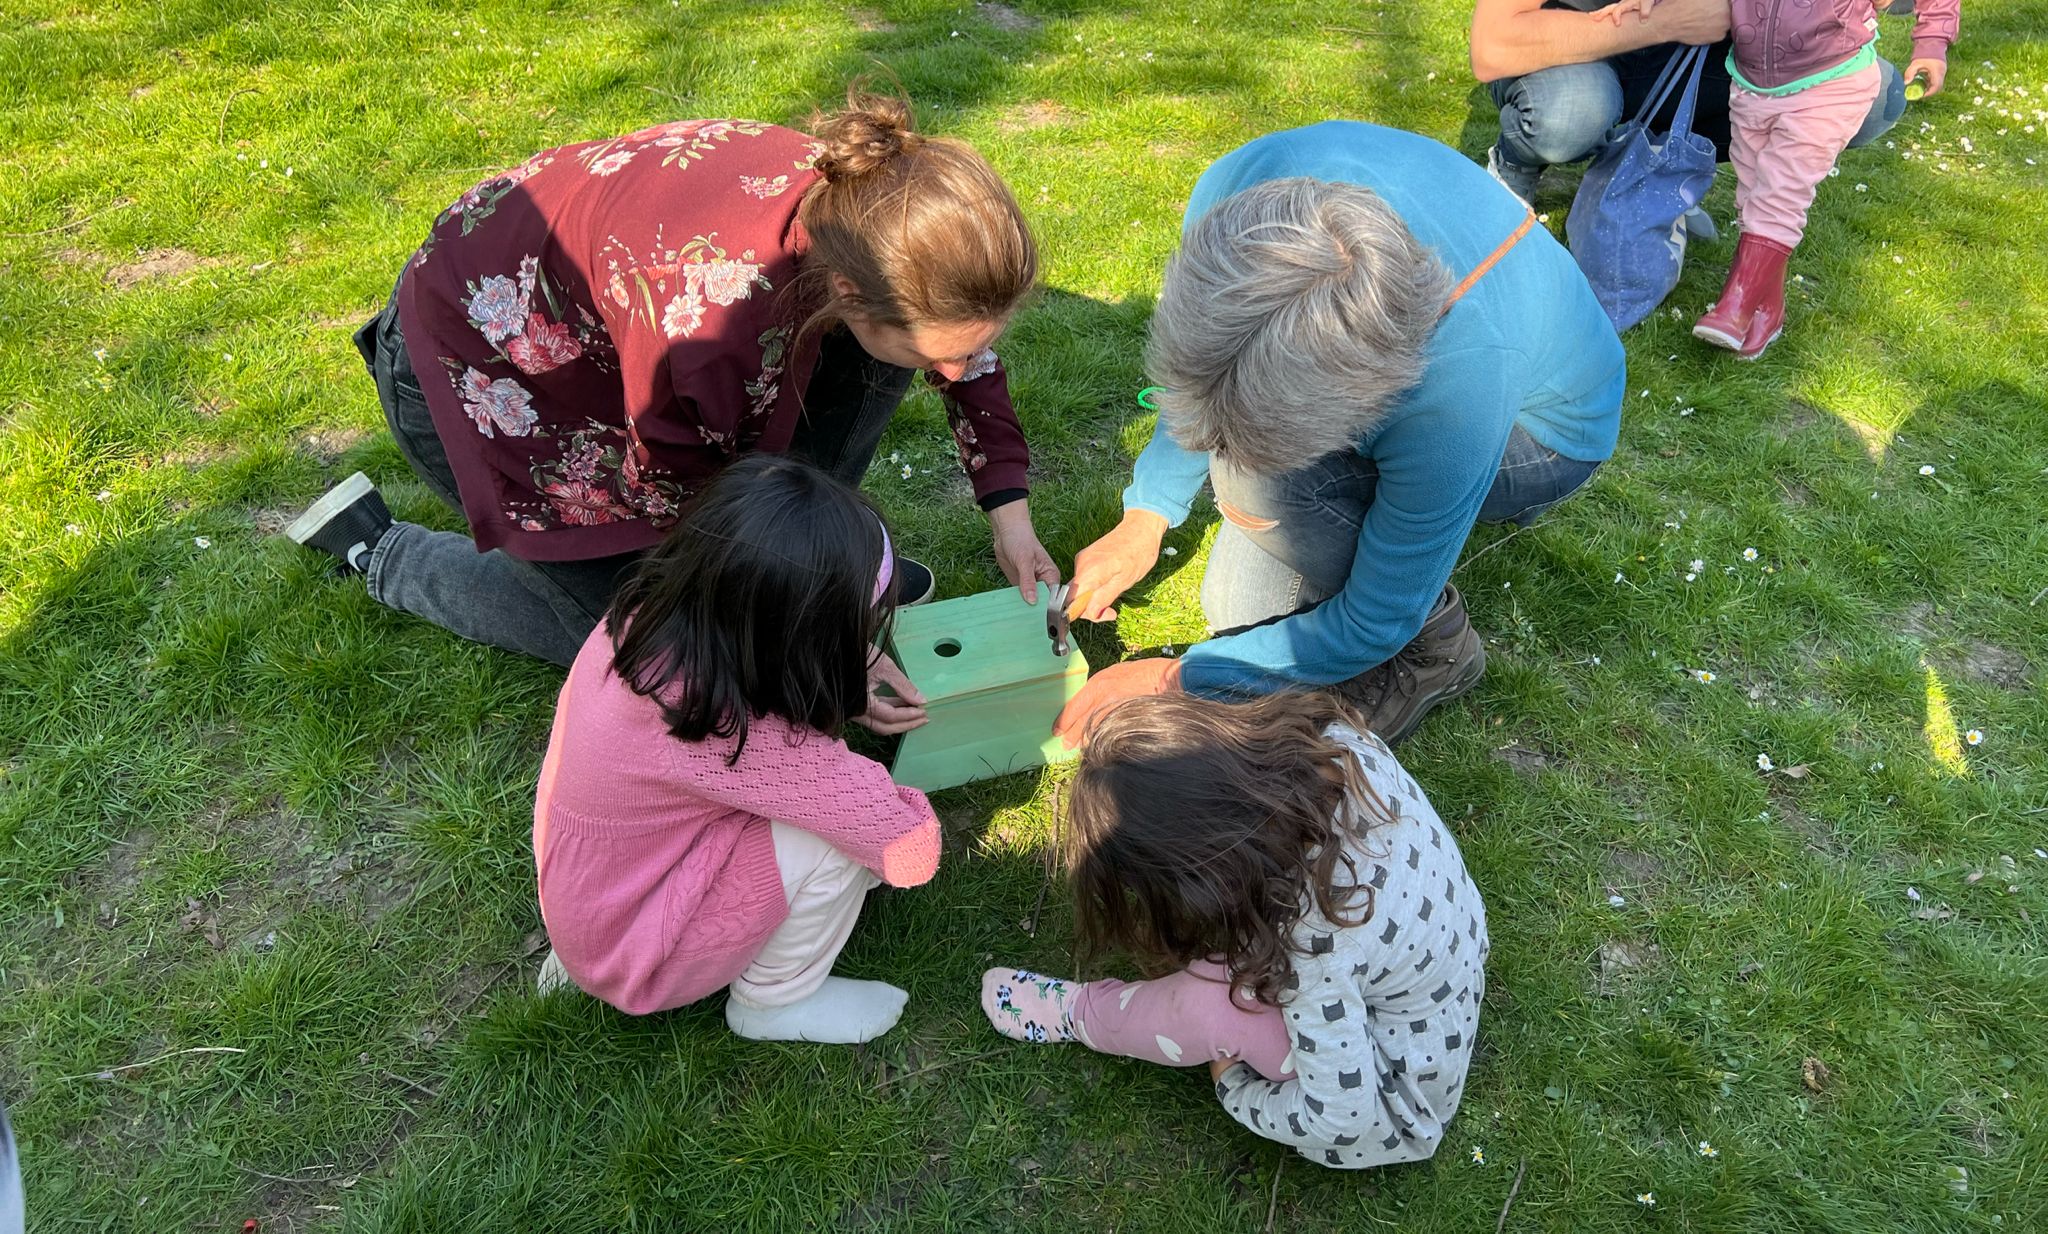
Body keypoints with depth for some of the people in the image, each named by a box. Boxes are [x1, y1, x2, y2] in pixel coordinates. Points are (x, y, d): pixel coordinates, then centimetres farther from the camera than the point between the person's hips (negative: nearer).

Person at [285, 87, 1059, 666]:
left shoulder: (864, 200, -24)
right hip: (477, 361, -6)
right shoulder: (712, 328, -42)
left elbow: (968, 352, -3)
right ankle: (371, 546, 12)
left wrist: (1008, 508, -10)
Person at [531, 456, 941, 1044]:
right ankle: (774, 1000, 7)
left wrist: (851, 671, -6)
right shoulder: (735, 736, -37)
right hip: (629, 958, -8)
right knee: (838, 835, -23)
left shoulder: (651, 606, -16)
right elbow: (911, 853, -30)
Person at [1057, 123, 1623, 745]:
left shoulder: (1454, 392, -45)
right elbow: (1203, 368, -7)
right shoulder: (1236, 190, -32)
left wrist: (1175, 679, -22)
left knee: (1262, 475, -34)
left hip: (1546, 429, -5)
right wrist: (1148, 513, -14)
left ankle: (1432, 643, -8)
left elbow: (1375, 624, -28)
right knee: (1243, 610, 6)